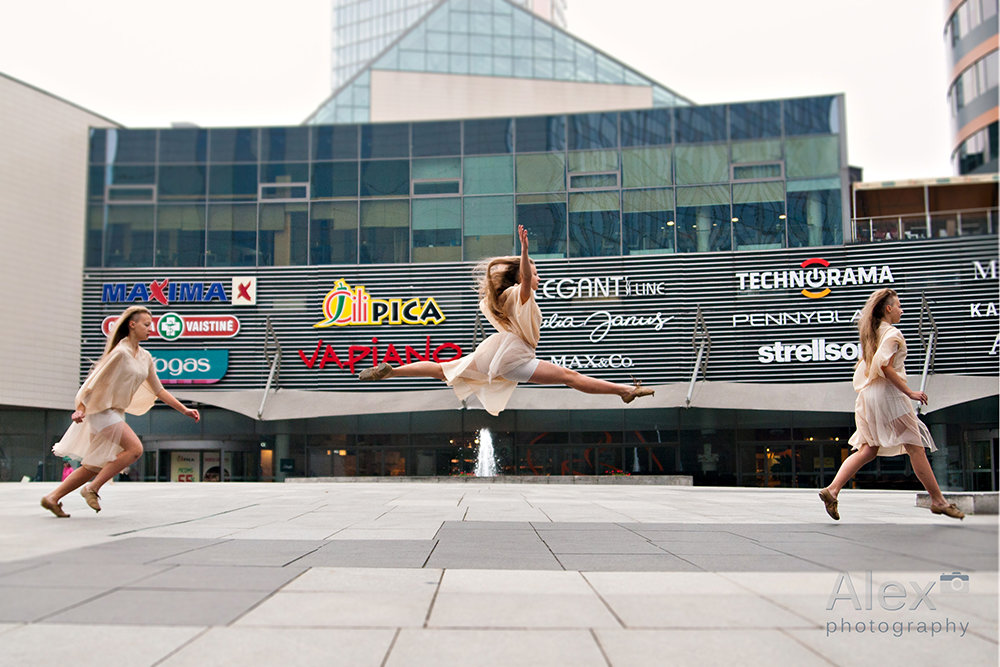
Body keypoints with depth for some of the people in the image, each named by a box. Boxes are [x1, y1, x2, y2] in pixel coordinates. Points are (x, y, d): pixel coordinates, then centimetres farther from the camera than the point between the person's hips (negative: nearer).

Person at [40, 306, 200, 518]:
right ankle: (92, 488, -10)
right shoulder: (120, 352, -14)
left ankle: (52, 498, 19)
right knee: (134, 448, -20)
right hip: (102, 409, -9)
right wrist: (81, 409, -17)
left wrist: (184, 410, 13)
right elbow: (94, 380, -13)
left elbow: (158, 391, 16)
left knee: (96, 466, 10)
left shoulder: (145, 357, 11)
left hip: (116, 413, 9)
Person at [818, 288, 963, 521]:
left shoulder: (872, 334, 17)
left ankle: (832, 490, -4)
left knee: (868, 450, 7)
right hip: (888, 395, -9)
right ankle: (938, 500, 9)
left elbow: (863, 368, 19)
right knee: (915, 447, 1)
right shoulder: (892, 333, -10)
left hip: (869, 396, 9)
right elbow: (885, 367, -21)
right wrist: (910, 393, -17)